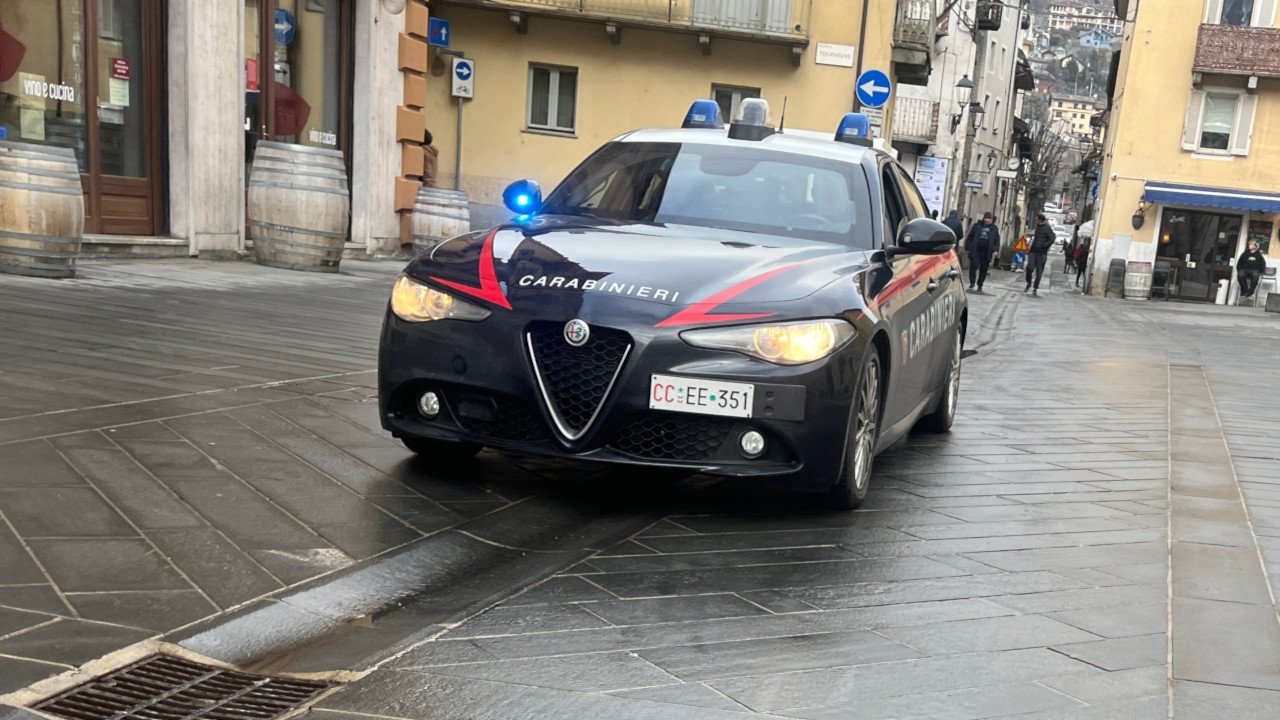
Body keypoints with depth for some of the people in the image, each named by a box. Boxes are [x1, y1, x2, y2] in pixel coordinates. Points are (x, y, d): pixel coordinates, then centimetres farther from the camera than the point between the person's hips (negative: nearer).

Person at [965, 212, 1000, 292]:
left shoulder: (994, 229, 10)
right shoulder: (977, 226, 8)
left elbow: (997, 240, 9)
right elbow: (970, 237, 10)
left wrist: (995, 250, -6)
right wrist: (969, 246, 0)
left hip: (986, 253, 1)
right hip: (976, 251, -1)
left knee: (983, 270, 5)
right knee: (973, 266, -13)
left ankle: (980, 285, 16)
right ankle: (972, 283, 0)